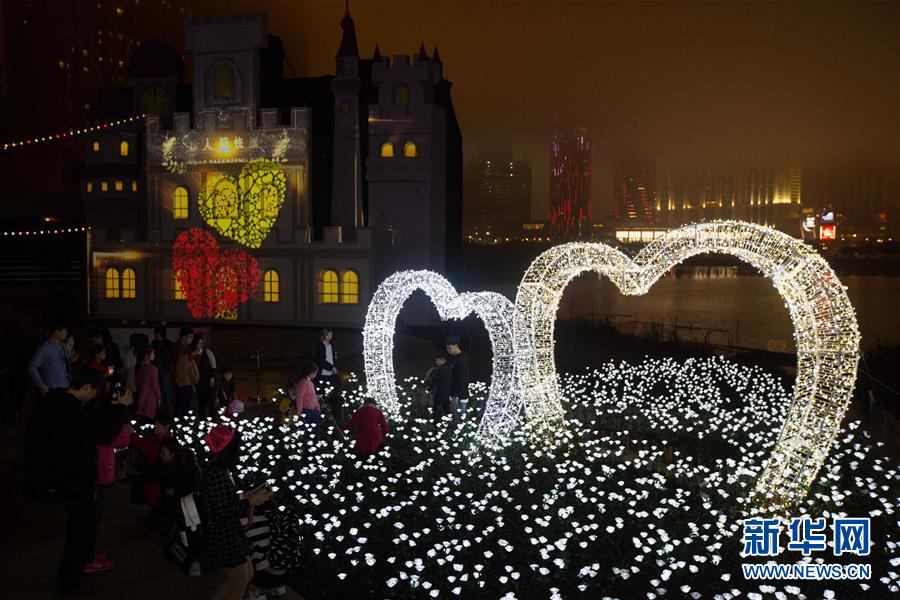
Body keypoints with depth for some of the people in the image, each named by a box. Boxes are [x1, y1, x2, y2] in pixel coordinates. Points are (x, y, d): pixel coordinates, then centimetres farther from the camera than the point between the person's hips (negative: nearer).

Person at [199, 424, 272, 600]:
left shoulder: (221, 469, 4)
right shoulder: (217, 474, -25)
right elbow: (222, 512, -26)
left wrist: (243, 497, 5)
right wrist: (249, 502, -19)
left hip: (230, 532, 9)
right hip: (223, 536, -9)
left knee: (247, 575, 21)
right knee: (239, 583, 9)